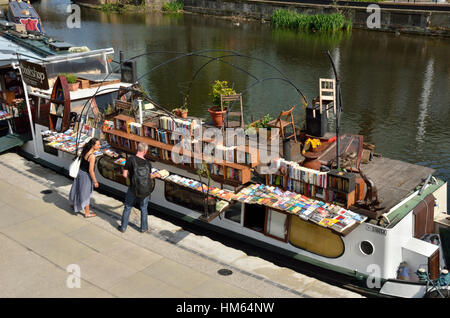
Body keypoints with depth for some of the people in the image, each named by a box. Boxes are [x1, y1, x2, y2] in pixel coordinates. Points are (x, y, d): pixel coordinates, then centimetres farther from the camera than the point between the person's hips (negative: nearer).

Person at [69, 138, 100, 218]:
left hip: (80, 172, 8)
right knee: (86, 194, 8)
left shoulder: (84, 151, -5)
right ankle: (87, 213, 23)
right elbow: (91, 170, -25)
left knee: (78, 189, 28)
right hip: (86, 175, -8)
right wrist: (95, 181, -16)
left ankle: (74, 204, 52)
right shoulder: (92, 156, -28)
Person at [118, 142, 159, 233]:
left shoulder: (130, 159, -18)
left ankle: (123, 227, 28)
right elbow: (149, 176, 2)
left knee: (127, 207, 18)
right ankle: (143, 227, 32)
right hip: (146, 190, 2)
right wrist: (156, 175, 23)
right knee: (144, 208, 21)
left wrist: (131, 176, 5)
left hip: (133, 189, -1)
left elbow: (125, 174, -16)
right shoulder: (147, 163, -11)